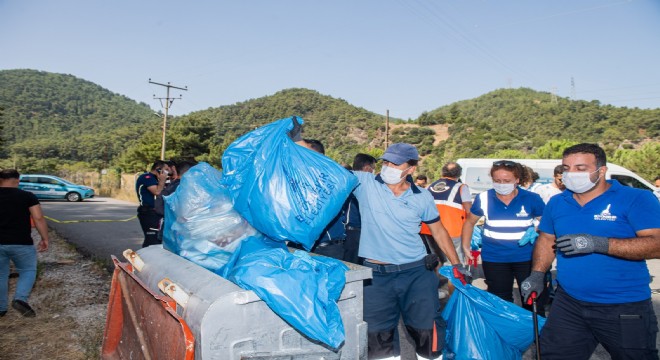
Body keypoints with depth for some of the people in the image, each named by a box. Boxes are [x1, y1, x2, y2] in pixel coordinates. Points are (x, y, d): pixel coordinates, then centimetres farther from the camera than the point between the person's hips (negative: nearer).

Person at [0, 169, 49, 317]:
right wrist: (45, 239, -2)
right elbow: (39, 218, -10)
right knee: (28, 271, 13)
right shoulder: (27, 196, -6)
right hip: (21, 243, -3)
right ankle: (20, 299, -9)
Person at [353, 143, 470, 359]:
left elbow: (438, 231, 12)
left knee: (428, 333, 8)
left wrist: (457, 265, 13)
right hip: (376, 275, 0)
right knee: (377, 339, 9)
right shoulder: (365, 183, -4)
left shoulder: (422, 197, 1)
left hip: (417, 273, 1)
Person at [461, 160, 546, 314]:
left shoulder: (531, 198, -7)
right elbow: (470, 222, 9)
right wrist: (466, 246, 4)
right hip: (494, 259, 1)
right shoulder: (484, 199, -5)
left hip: (527, 257, -1)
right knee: (500, 301, 16)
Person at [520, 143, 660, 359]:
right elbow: (547, 240, 16)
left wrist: (597, 244, -28)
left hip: (626, 309, -4)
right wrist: (537, 275, 4)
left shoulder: (636, 199, -9)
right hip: (569, 305, 4)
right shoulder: (556, 203, 6)